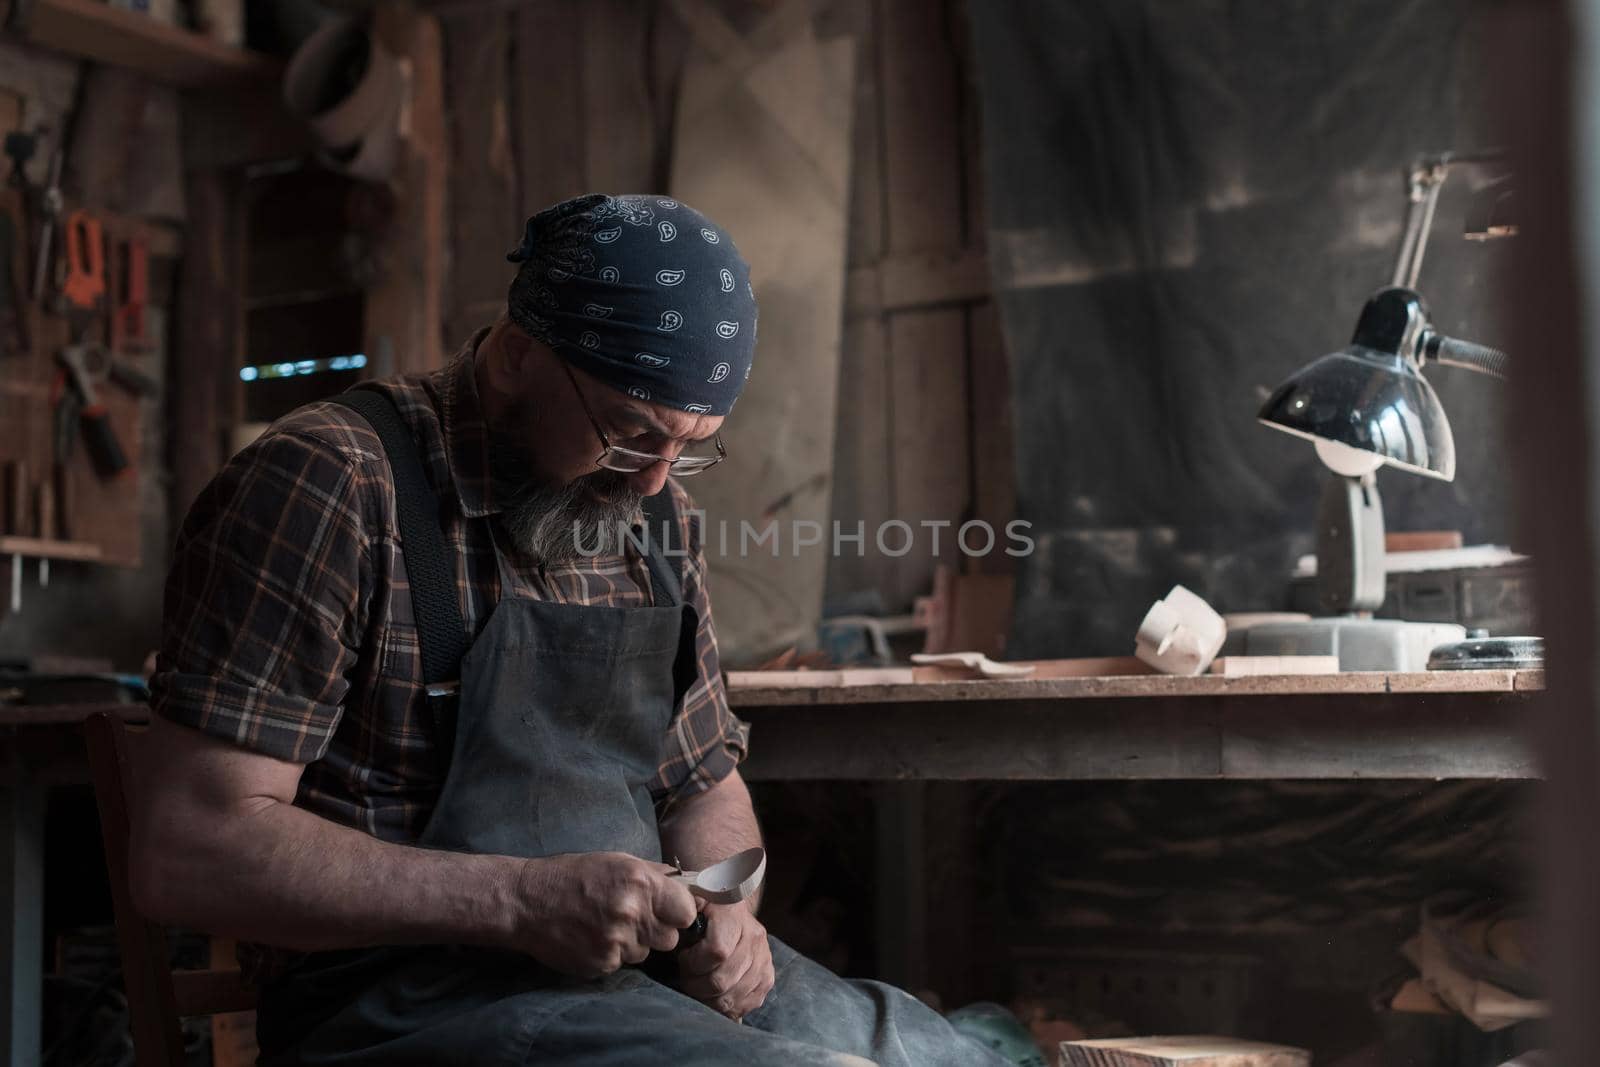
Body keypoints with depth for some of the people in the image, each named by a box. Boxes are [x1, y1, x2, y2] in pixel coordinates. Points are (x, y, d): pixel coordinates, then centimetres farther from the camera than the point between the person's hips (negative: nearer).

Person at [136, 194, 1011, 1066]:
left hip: (639, 957, 7)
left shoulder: (655, 521, 9)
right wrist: (520, 901, -23)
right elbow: (185, 855, -17)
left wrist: (722, 908, -4)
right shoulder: (328, 489, -13)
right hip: (410, 989, -6)